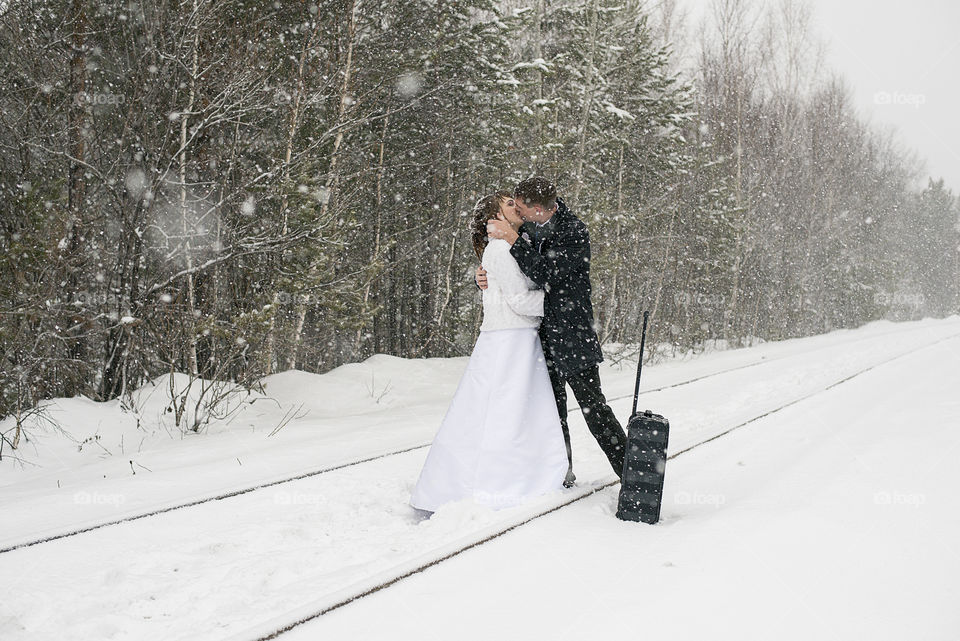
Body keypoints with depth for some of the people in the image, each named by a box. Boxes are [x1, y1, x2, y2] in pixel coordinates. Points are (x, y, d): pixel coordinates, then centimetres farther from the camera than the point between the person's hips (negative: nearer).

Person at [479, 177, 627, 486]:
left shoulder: (574, 232, -12)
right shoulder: (527, 231, 7)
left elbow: (548, 275, -24)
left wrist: (513, 240, -22)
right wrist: (483, 276, -4)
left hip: (572, 337, -6)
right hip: (543, 336, 7)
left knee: (593, 407, -4)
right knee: (552, 408, 12)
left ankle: (630, 470, 6)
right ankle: (562, 472, 24)